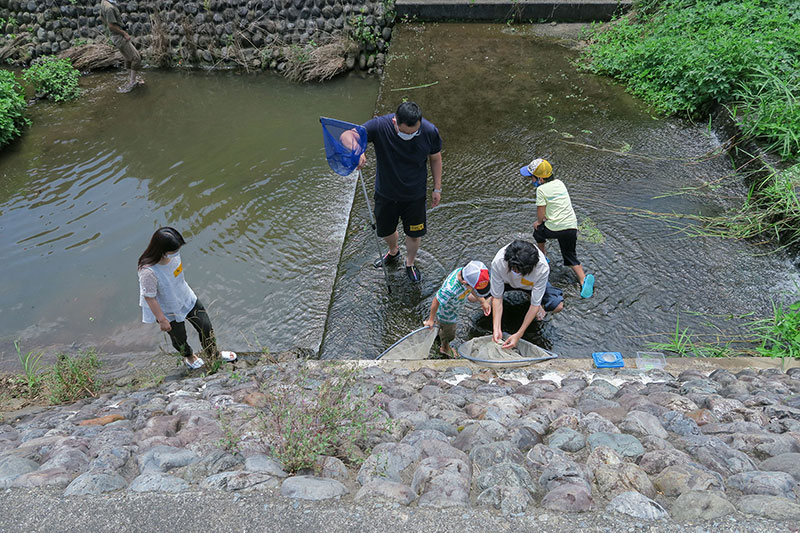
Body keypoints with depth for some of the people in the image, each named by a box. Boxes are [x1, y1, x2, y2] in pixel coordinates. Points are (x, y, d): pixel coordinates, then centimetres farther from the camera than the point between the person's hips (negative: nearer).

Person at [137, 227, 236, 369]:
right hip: (169, 312, -5)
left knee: (206, 327, 18)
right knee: (179, 339, 22)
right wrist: (162, 320, -16)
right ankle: (188, 356, 57)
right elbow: (149, 298, -26)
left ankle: (213, 354, 48)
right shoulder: (148, 271, -40)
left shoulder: (173, 253, -20)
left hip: (187, 298, 6)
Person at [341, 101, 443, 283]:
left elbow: (435, 158, -4)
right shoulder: (380, 126, -27)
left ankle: (410, 263, 49)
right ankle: (394, 251, 60)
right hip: (385, 193, 1)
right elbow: (347, 135, -33)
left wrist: (437, 188, 4)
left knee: (414, 234, 16)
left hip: (414, 195, -1)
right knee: (386, 230, 23)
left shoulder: (430, 132, -22)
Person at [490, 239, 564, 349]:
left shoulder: (542, 268, -40)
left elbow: (535, 305, -32)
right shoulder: (498, 262, -40)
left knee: (558, 306, -22)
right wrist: (496, 329, -34)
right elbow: (497, 297, -27)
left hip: (532, 284, 0)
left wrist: (519, 334, -35)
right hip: (507, 281, 0)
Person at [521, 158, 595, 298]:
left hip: (555, 228, -6)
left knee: (538, 230, 28)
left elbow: (541, 214, -8)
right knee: (570, 256, 16)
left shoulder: (541, 189, -10)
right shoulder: (560, 183, 12)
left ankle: (542, 257, 42)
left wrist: (539, 222, 12)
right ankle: (583, 279, -5)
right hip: (572, 226, 6)